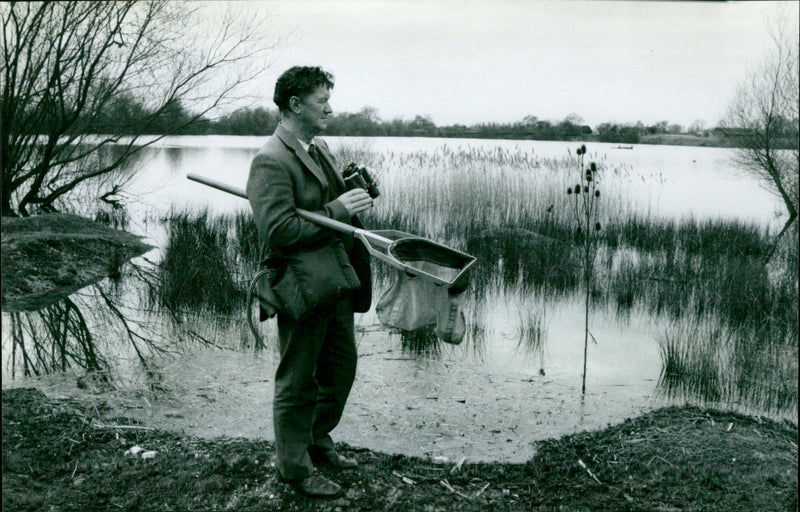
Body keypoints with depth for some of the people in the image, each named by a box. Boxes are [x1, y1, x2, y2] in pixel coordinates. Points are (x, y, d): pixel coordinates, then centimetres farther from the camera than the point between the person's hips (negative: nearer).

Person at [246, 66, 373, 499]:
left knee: (341, 367, 19)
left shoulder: (319, 148, 13)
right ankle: (295, 467, 23)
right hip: (301, 285, -9)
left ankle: (318, 442, 40)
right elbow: (279, 231, -24)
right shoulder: (271, 161, -17)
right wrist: (336, 210, -21)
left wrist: (354, 192, 4)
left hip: (336, 279, 9)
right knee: (298, 381, 5)